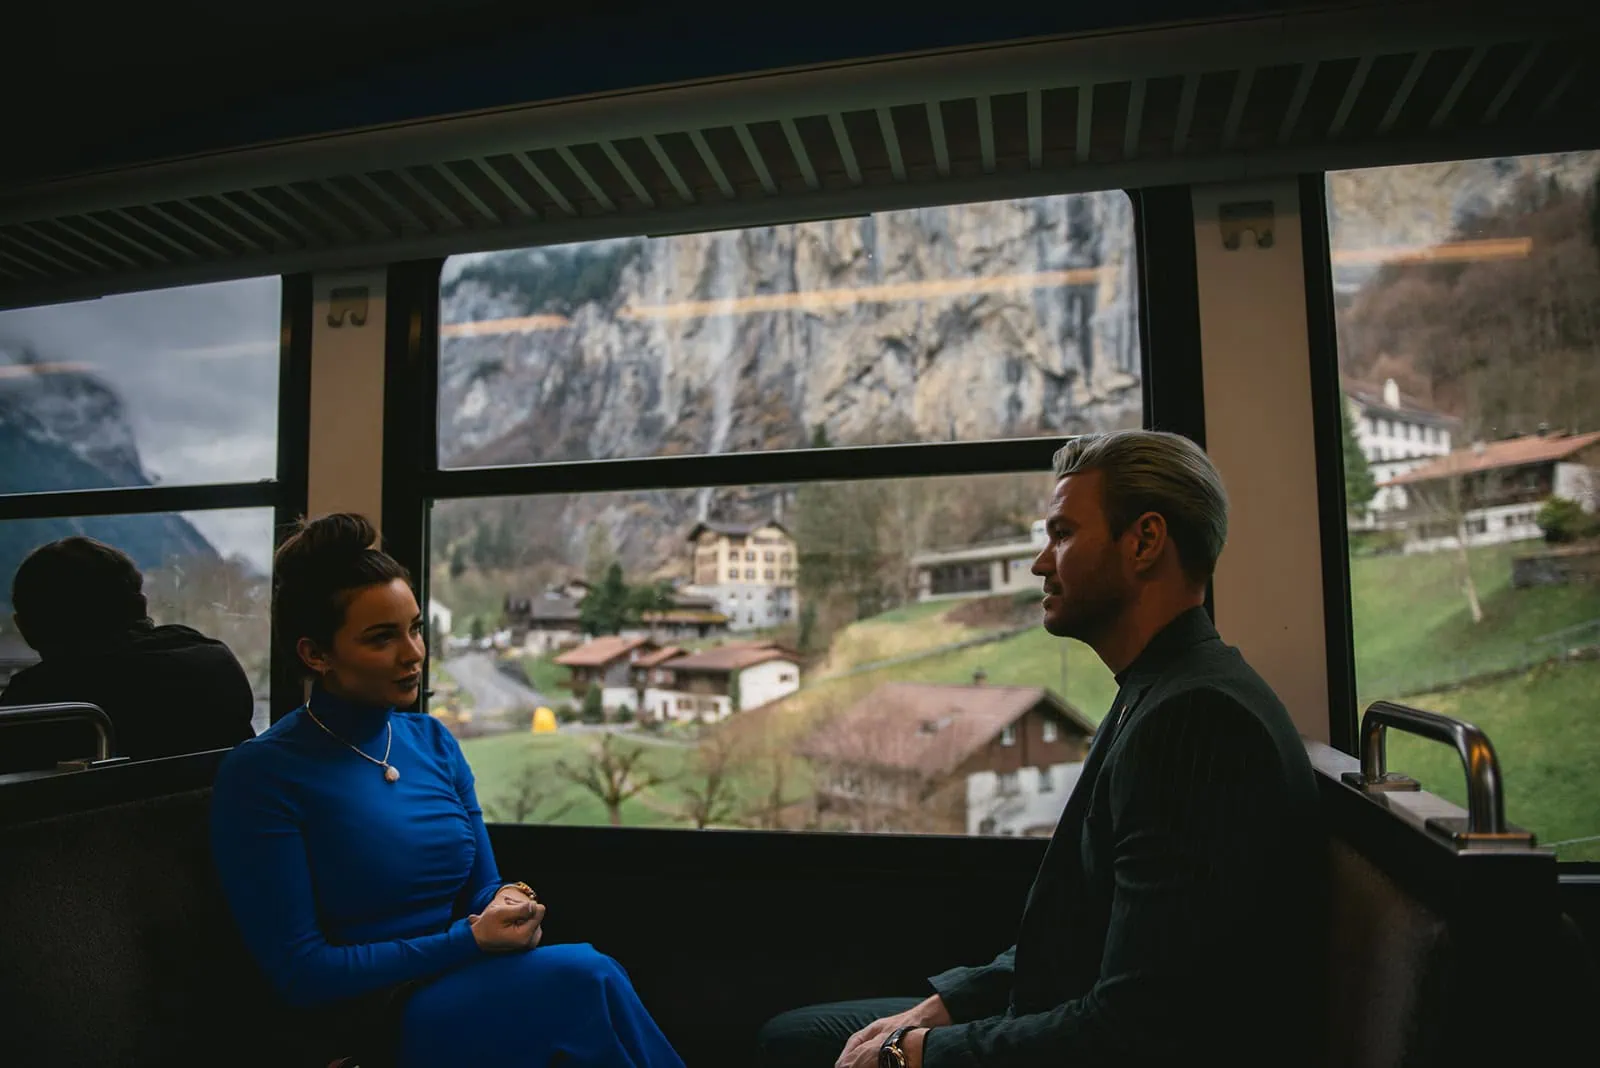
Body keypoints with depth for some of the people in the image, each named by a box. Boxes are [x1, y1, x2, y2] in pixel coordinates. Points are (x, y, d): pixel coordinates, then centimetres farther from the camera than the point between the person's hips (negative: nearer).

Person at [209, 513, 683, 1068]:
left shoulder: (433, 741, 8)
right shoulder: (259, 775, -10)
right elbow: (300, 974, -12)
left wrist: (508, 911, -14)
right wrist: (469, 940, -18)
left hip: (473, 993, 5)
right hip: (370, 1023, -5)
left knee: (588, 979, -29)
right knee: (584, 977, -30)